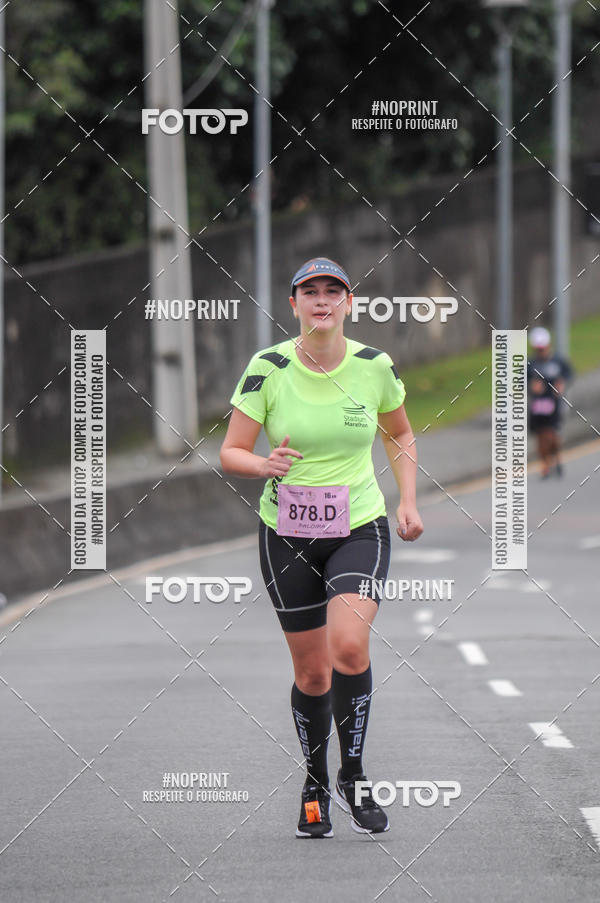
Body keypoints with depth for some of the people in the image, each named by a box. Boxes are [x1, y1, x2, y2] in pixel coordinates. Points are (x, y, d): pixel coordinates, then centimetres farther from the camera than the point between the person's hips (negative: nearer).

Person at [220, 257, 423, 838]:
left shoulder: (375, 366, -3)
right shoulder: (268, 368, -8)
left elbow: (399, 434, 16)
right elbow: (230, 453, -6)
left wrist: (407, 501, 6)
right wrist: (265, 465, -27)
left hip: (360, 527, 0)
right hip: (286, 533, 0)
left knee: (349, 647, -23)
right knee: (312, 671, 4)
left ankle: (353, 775, -4)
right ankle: (315, 786, 28)